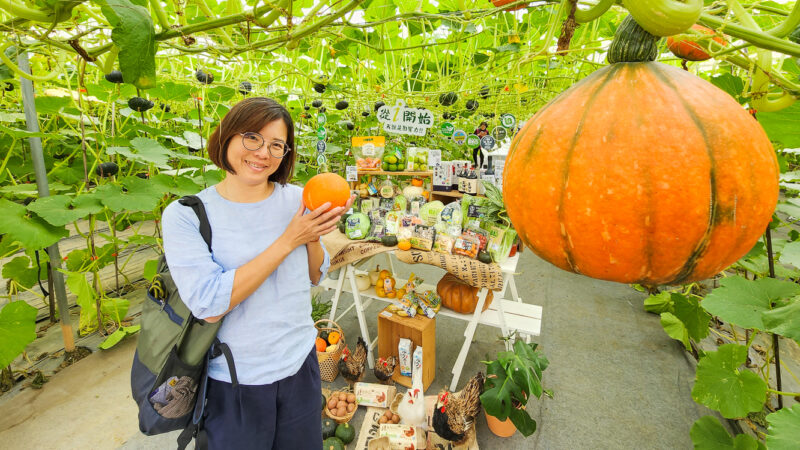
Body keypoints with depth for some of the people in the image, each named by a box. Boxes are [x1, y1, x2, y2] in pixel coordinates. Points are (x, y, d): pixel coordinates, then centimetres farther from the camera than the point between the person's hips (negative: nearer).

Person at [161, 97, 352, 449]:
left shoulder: (296, 198, -5)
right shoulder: (185, 215, -14)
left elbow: (314, 277, 3)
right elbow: (209, 306, -24)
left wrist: (314, 237, -17)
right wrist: (289, 239, -25)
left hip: (300, 365, 3)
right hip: (234, 381, -3)